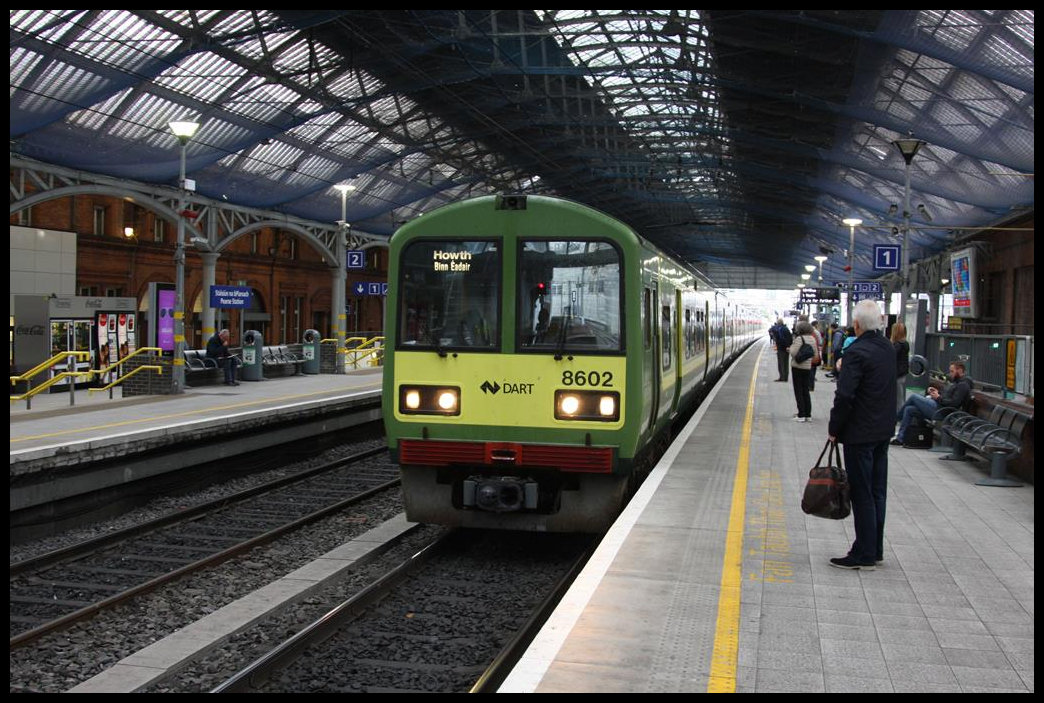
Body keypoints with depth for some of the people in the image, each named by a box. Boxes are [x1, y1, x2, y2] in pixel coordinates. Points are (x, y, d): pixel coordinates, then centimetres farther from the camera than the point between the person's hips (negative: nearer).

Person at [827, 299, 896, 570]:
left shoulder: (857, 352, -19)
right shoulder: (888, 349, 7)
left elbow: (844, 396, -21)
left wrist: (834, 429, -10)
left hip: (860, 433, -8)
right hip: (883, 431, 8)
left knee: (862, 495, -3)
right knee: (877, 492, 14)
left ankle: (864, 555, 3)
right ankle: (875, 550, 22)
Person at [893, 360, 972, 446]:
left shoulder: (963, 385, -9)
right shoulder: (956, 382, 22)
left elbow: (954, 403, -19)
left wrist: (938, 398, -12)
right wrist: (938, 392, 13)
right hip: (937, 406, 11)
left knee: (913, 397, -10)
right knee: (908, 410, 2)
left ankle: (895, 418, 7)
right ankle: (900, 438, 0)